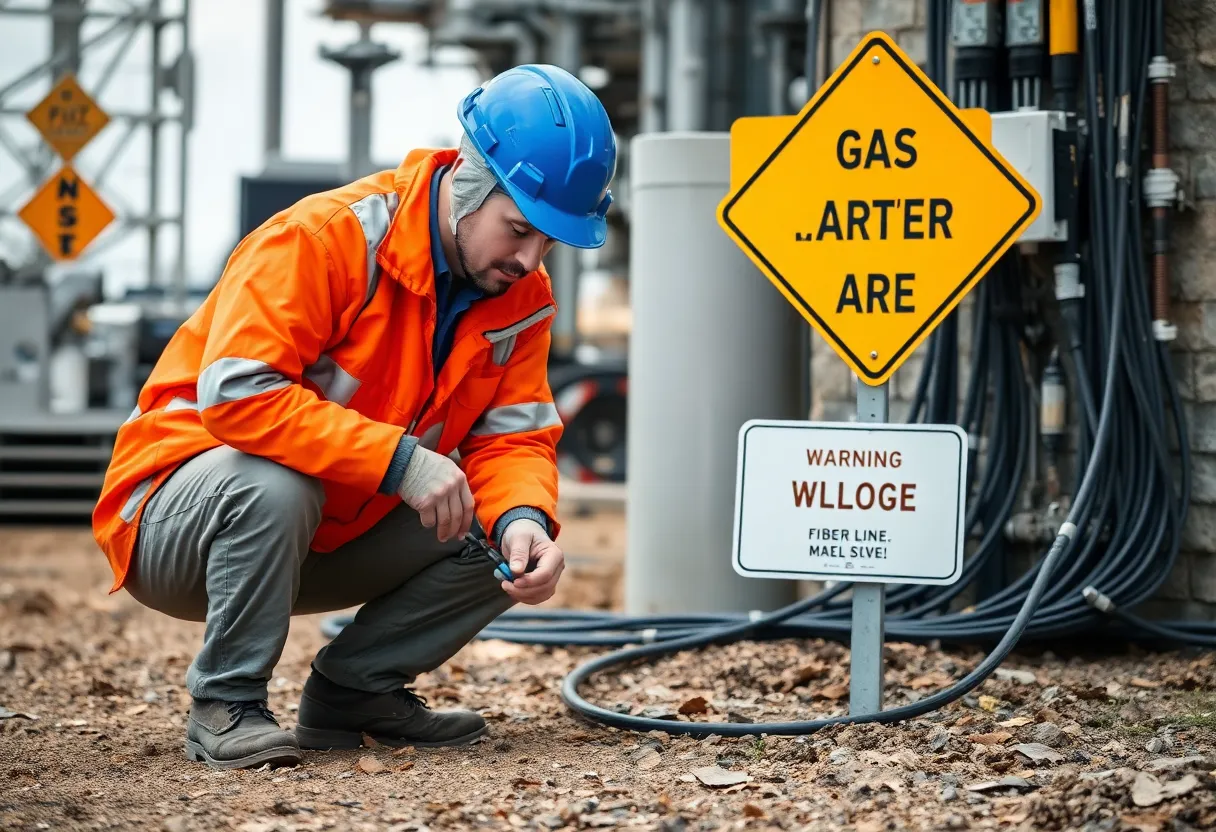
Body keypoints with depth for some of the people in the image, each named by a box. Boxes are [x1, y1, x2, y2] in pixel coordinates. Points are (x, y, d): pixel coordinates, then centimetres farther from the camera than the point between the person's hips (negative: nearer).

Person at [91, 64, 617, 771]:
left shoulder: (522, 296, -1)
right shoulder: (325, 236, -24)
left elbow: (513, 439, -5)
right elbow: (238, 395, -34)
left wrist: (523, 521, -29)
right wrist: (400, 457, -36)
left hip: (336, 539, 6)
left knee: (509, 532, -11)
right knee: (275, 486, -39)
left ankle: (356, 689, 4)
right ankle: (226, 707, -18)